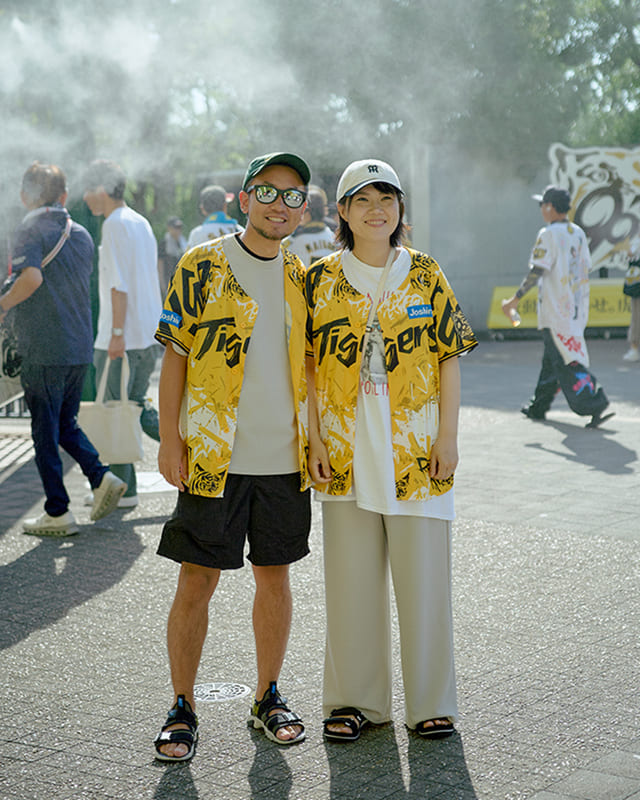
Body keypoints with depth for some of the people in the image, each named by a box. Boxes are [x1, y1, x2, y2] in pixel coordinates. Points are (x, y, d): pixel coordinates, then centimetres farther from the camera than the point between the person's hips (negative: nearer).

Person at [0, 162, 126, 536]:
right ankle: (101, 476, 1)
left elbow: (32, 277, -26)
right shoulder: (81, 234, 12)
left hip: (44, 350, -6)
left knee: (46, 432, 2)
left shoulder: (31, 229, -8)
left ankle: (58, 513, 5)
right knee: (66, 424, 20)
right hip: (81, 348, 6)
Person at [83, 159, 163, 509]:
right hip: (149, 334, 9)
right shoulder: (141, 222, 15)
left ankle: (123, 489, 5)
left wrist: (117, 333, -20)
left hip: (122, 337, -9)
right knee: (137, 407, 16)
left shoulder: (115, 224, -12)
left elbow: (120, 284, -19)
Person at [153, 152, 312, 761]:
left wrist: (315, 440, 12)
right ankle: (182, 709, 13)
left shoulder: (300, 277, 10)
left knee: (275, 575, 11)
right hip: (213, 457, -4)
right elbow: (175, 355, -3)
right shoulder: (202, 267, -3)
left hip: (285, 459, 4)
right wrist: (169, 438, -8)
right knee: (196, 581, 0)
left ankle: (268, 697, 25)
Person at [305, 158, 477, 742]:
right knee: (352, 578, 7)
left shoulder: (426, 275, 3)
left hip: (416, 450, 0)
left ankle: (431, 701, 17)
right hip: (347, 453, 1)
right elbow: (309, 365, 4)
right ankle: (356, 699, 21)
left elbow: (449, 359, 4)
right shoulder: (322, 279, 4)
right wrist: (315, 440, -2)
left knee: (423, 576, 3)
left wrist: (448, 435, -3)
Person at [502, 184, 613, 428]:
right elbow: (585, 269, 13)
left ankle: (595, 406, -17)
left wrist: (515, 299, -12)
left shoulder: (548, 234, -12)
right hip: (576, 307, 8)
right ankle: (539, 406, 28)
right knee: (552, 356, 18)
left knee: (568, 362, -8)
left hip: (556, 310, -8)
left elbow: (536, 271, -17)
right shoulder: (578, 233, 10)